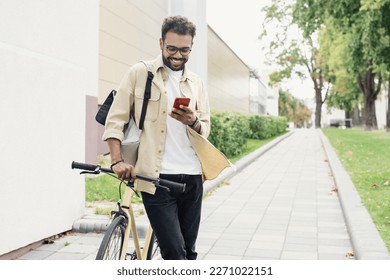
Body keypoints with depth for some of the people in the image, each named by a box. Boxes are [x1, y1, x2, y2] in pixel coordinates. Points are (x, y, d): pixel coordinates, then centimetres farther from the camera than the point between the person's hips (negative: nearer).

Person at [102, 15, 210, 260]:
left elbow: (206, 129, 13)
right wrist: (118, 160, -14)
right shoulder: (140, 73, 2)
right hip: (156, 177, -4)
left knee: (189, 250, 12)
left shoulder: (196, 82, 14)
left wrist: (193, 122, -11)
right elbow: (115, 120, -1)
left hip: (192, 176, 5)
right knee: (174, 252, -9)